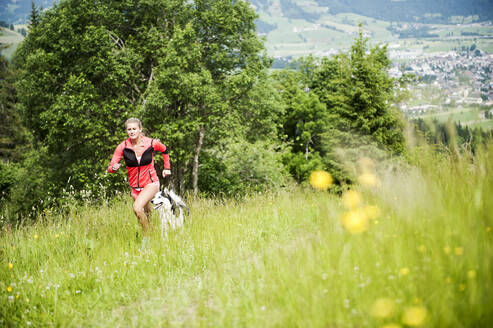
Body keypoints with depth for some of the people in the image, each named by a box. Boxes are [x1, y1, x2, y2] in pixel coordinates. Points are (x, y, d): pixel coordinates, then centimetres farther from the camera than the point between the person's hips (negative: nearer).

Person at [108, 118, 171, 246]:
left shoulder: (152, 143, -12)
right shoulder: (122, 147, -11)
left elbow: (165, 150, 11)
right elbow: (110, 168, -12)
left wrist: (167, 168, 13)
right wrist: (114, 167, -35)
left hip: (151, 184, -3)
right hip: (135, 186, 3)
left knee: (137, 208, -27)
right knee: (146, 214, 18)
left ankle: (147, 236, -10)